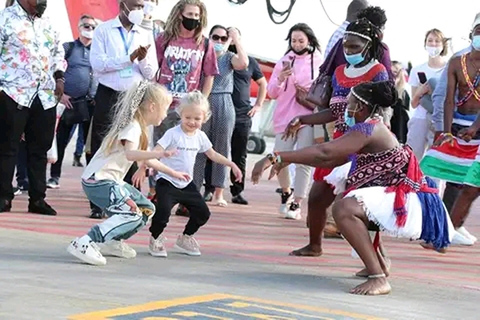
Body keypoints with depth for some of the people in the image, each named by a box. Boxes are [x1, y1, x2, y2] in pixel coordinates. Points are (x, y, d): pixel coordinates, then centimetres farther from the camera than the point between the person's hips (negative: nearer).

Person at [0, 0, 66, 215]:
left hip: (46, 96, 6)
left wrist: (59, 76, 10)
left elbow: (58, 51, 25)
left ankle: (37, 198, 14)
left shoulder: (46, 23, 16)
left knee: (39, 148, 8)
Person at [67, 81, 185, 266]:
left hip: (112, 181, 11)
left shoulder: (139, 127, 17)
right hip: (98, 181, -11)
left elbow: (146, 159, 31)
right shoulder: (133, 127, -14)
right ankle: (84, 244, -32)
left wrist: (173, 173, 35)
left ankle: (113, 242, 19)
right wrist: (159, 154, -46)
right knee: (132, 214, -27)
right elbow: (129, 154, -35)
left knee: (146, 209, 17)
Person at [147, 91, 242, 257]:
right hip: (167, 182, -6)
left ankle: (185, 238, 29)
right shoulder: (173, 134, -14)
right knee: (163, 211, -22)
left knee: (202, 213, 5)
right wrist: (144, 167, -37)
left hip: (186, 184, 6)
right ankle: (155, 239, 7)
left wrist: (231, 164, 15)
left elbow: (213, 154, 19)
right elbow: (155, 152, -22)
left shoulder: (200, 136, 5)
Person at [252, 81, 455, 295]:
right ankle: (377, 265, 36)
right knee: (344, 204, 31)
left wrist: (275, 157, -28)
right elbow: (335, 160, 18)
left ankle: (378, 279, -33)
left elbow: (324, 153, -27)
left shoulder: (369, 129, -16)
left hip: (407, 203, -11)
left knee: (344, 209, -32)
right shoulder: (373, 130, 16)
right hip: (397, 198, 11)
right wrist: (289, 160, 12)